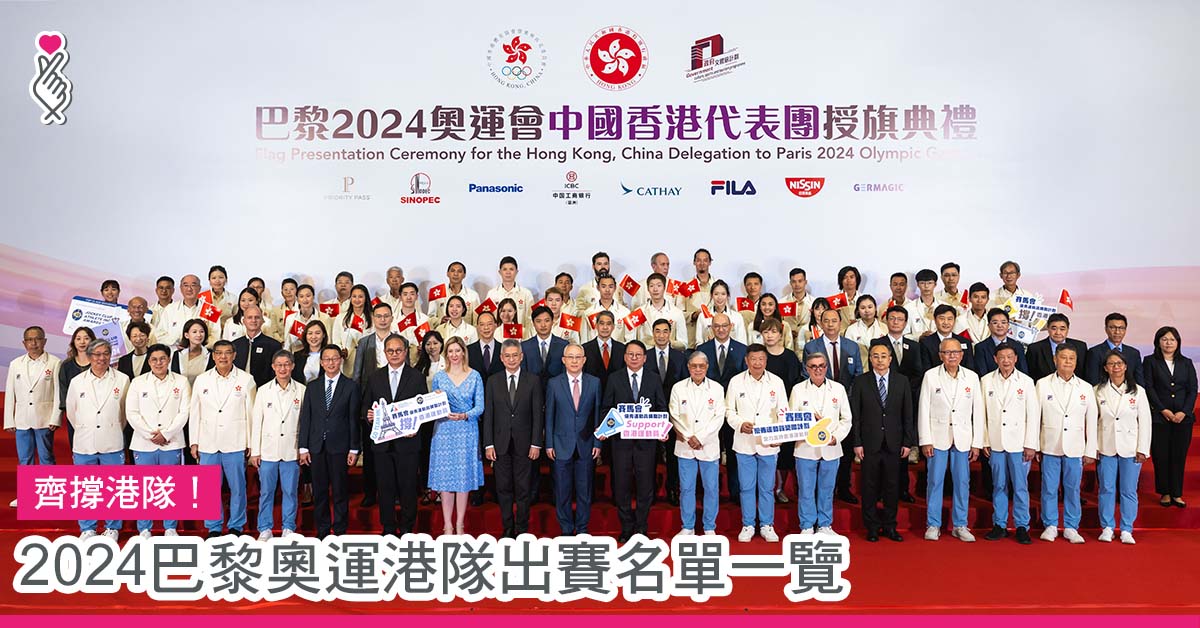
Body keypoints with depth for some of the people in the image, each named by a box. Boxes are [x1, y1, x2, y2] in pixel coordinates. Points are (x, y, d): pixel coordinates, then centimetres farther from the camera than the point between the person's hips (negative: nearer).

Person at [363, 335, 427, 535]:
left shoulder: (417, 377, 3)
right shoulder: (374, 377, 9)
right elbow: (366, 406, 12)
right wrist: (368, 415, -9)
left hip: (407, 441, -2)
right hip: (382, 442, 2)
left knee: (408, 488, 3)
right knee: (385, 488, 8)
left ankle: (407, 529, 16)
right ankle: (388, 530, 20)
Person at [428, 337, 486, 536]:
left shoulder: (474, 376, 3)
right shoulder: (439, 377, 7)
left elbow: (480, 407, 0)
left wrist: (464, 416, -16)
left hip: (467, 431, -1)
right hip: (444, 431, 1)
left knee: (464, 477, 2)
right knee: (445, 477, 1)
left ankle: (460, 524, 13)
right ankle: (447, 525, 10)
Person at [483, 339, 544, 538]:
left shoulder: (533, 380, 1)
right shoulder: (493, 381, 5)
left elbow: (538, 414, 0)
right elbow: (488, 414, 4)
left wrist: (536, 443, -6)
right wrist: (488, 444, -2)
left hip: (524, 444, -1)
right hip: (501, 443, 1)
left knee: (523, 489, 4)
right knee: (503, 489, 7)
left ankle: (522, 530, 15)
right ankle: (507, 529, 19)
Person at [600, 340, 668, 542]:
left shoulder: (654, 379, 6)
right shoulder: (614, 379, 5)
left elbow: (661, 408, 7)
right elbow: (606, 407, 6)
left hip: (646, 440, 0)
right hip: (621, 439, 0)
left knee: (645, 485, 4)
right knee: (622, 485, 5)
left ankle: (641, 527, 18)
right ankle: (626, 527, 18)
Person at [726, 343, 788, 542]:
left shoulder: (777, 382, 2)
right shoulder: (736, 382, 0)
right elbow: (729, 411, 5)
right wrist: (740, 424, -14)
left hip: (769, 444, 0)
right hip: (744, 443, 0)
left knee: (767, 487, 7)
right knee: (746, 487, 7)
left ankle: (767, 526, 21)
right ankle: (747, 526, 19)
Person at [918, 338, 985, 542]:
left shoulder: (972, 377, 4)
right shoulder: (931, 376, -2)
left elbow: (978, 411, 5)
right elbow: (923, 409, -2)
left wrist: (977, 443, 2)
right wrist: (925, 440, -6)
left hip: (962, 438, 2)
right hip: (938, 437, -2)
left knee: (962, 483, 5)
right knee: (935, 481, 1)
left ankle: (960, 525, 17)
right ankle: (933, 525, 11)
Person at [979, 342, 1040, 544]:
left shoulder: (1026, 382, 1)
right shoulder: (986, 381, 5)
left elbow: (1033, 414, 0)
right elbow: (982, 413, 6)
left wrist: (1031, 445, -4)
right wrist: (984, 441, 2)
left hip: (1019, 443, -1)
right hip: (995, 443, 1)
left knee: (1020, 487, 1)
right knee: (999, 486, 8)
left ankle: (1022, 527, 10)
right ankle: (999, 525, 16)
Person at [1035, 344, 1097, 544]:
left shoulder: (1086, 388, 6)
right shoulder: (1043, 384, 2)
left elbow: (1091, 421, 7)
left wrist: (1090, 451, 5)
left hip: (1075, 448, 1)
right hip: (1050, 446, -1)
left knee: (1073, 489, 6)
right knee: (1049, 488, 3)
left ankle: (1071, 528, 17)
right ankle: (1050, 526, 14)